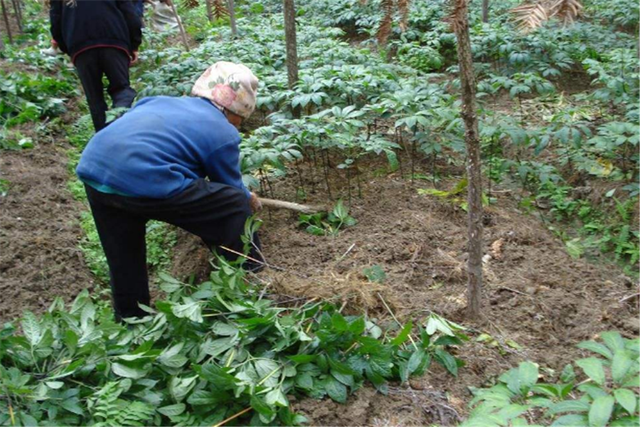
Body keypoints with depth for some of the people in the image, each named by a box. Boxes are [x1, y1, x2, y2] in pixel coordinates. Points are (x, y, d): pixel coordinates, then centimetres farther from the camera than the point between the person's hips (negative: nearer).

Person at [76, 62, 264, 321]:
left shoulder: (161, 101, 27)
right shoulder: (223, 133, 8)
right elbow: (231, 188, 17)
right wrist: (249, 201, 40)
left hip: (92, 170, 8)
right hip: (146, 182, -8)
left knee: (126, 262, 27)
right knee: (236, 208, 9)